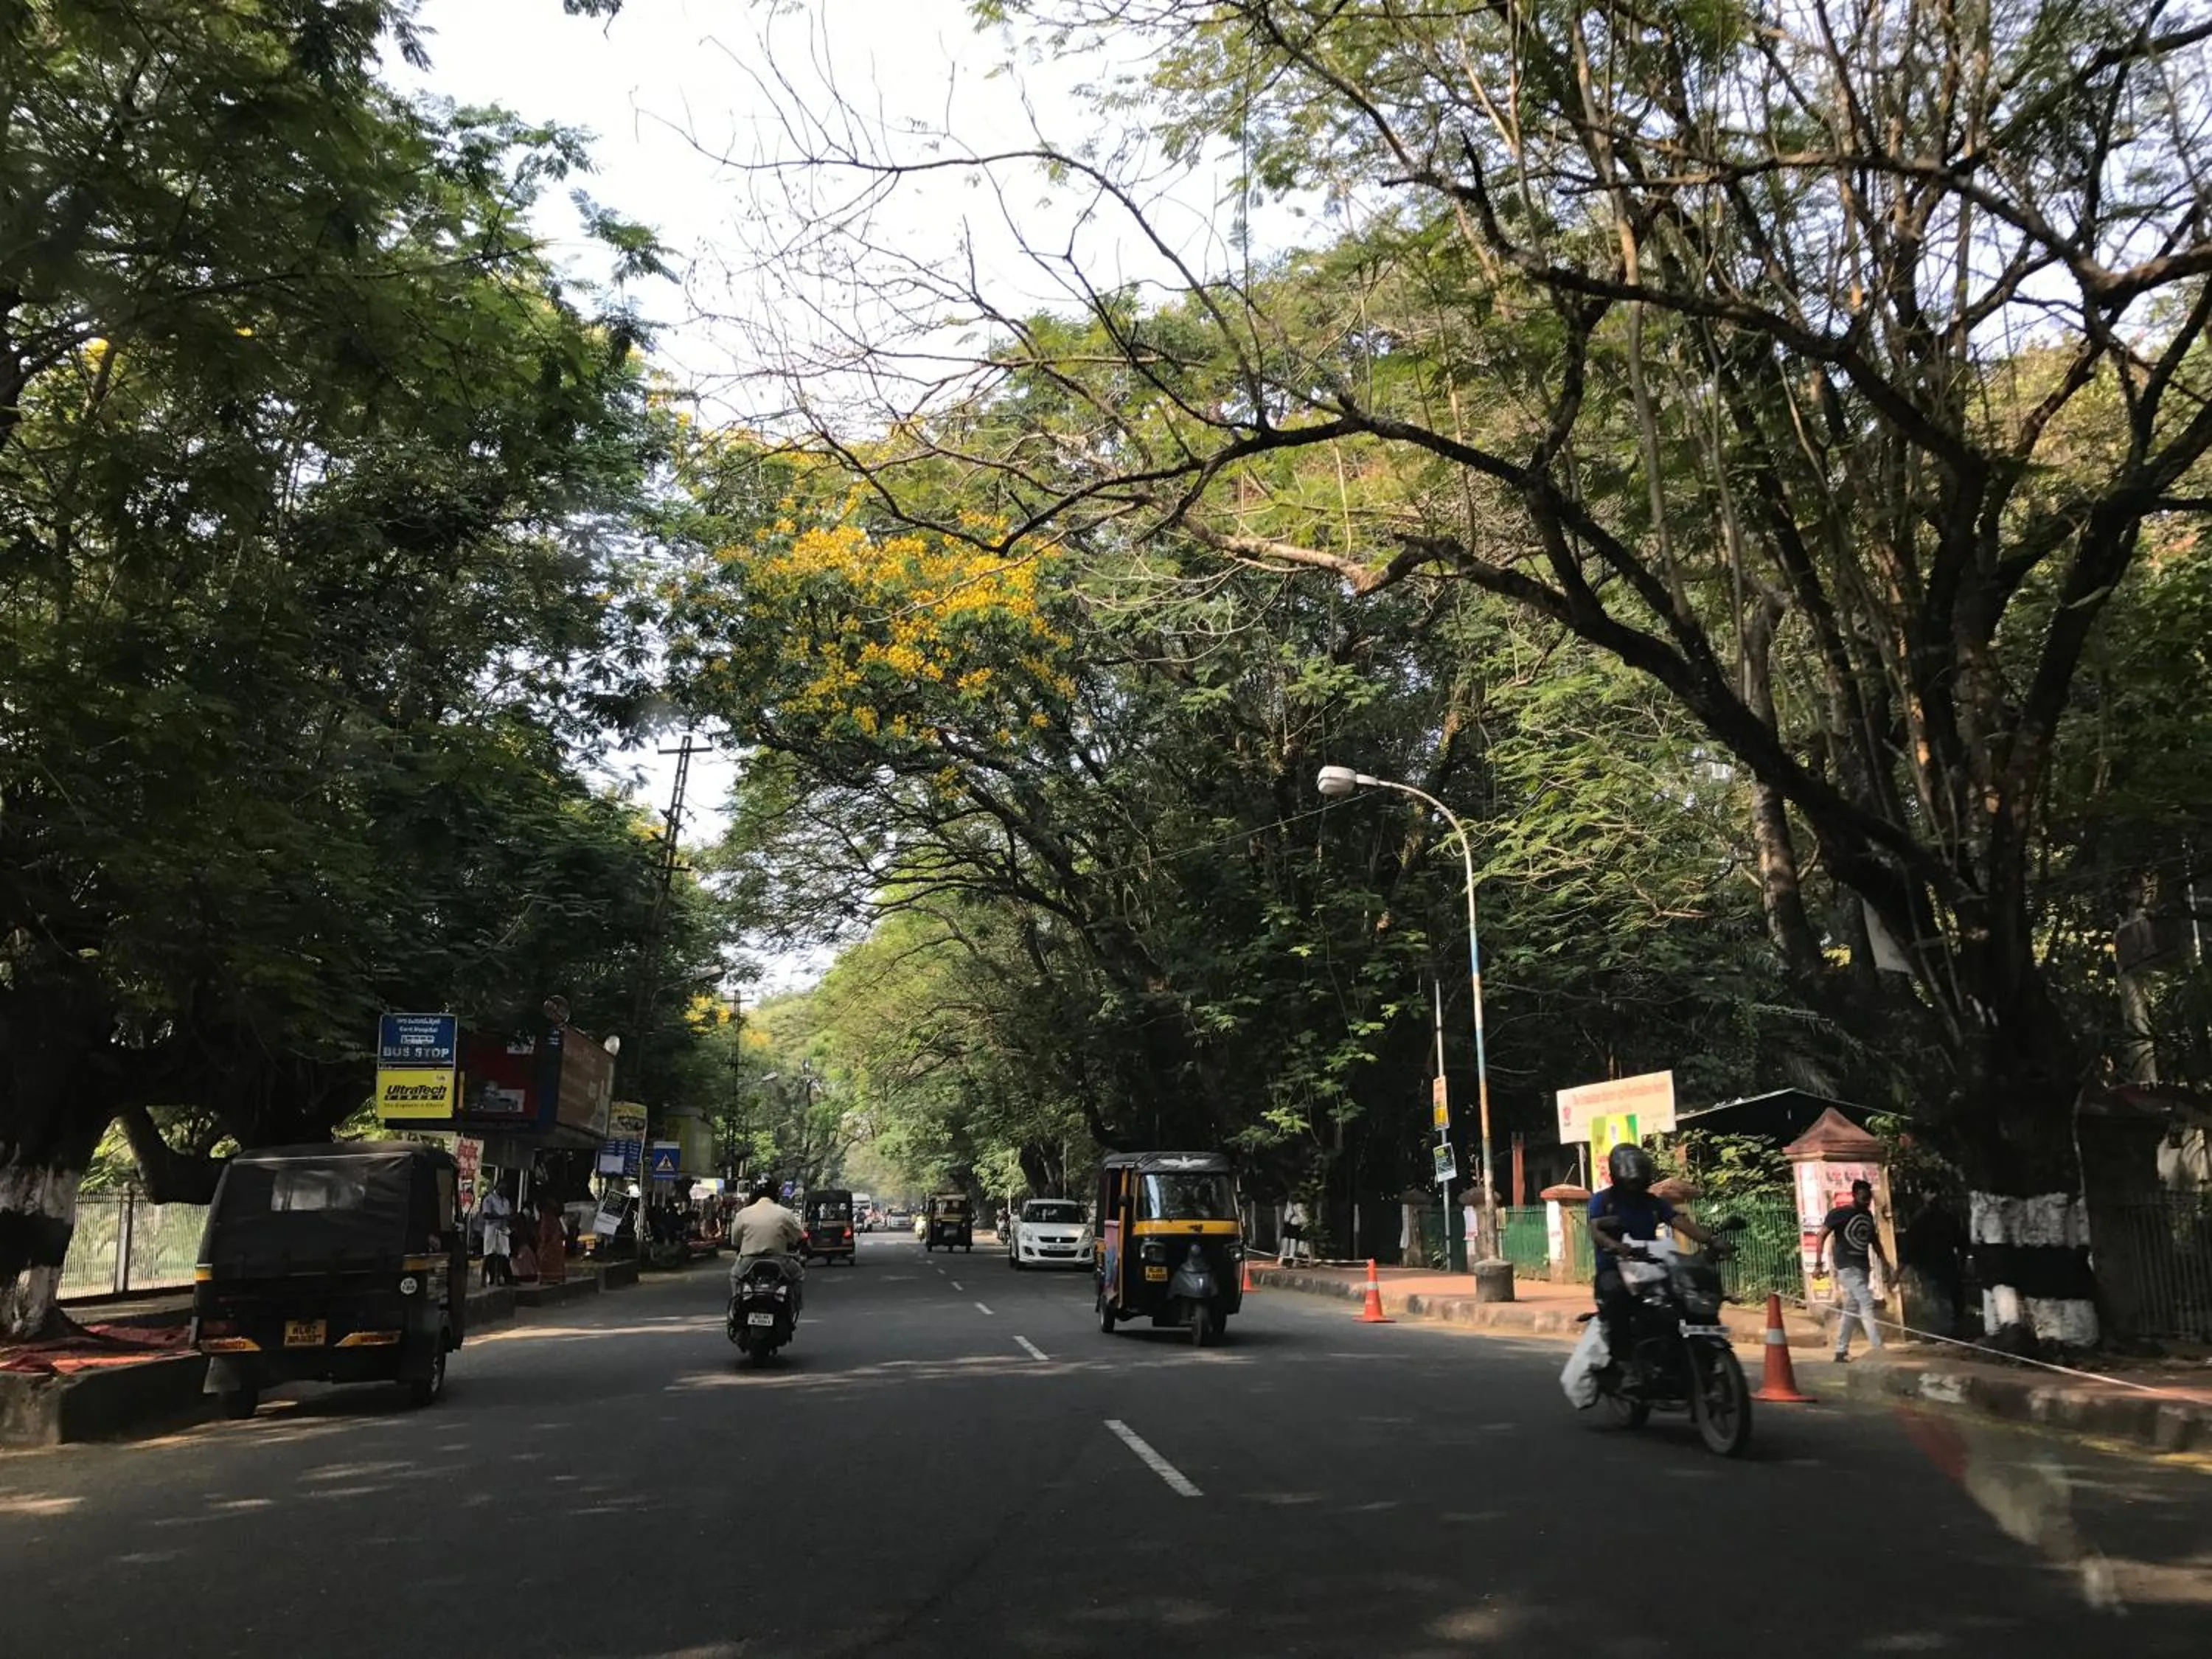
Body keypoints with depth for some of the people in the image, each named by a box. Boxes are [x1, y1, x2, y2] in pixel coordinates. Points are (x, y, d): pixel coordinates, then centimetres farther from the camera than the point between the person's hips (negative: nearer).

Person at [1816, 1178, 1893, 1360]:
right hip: (1847, 1267, -7)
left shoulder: (1868, 1215, 10)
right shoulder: (1839, 1213, -10)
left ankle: (1840, 1352, 15)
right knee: (1867, 1303, -16)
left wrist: (1885, 1263, 16)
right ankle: (1878, 1350, -18)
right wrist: (1818, 1264, -13)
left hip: (1862, 1267, 7)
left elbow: (1874, 1240, 22)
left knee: (1851, 1309, 9)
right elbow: (1822, 1236, -9)